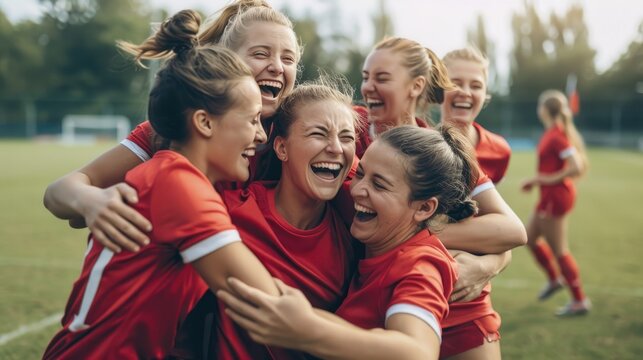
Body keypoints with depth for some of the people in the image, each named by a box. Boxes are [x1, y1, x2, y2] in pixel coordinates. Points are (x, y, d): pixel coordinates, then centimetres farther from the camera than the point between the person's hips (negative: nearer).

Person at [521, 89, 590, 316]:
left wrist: (549, 179, -18)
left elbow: (577, 168, -27)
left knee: (559, 250, -1)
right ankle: (554, 279, 34)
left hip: (555, 196, -10)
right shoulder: (554, 133, 8)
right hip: (551, 196, 10)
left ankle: (580, 301, 9)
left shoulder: (556, 136, -20)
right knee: (531, 237, 20)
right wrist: (538, 180, 13)